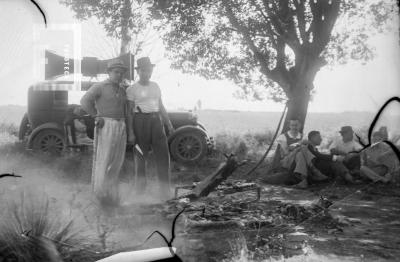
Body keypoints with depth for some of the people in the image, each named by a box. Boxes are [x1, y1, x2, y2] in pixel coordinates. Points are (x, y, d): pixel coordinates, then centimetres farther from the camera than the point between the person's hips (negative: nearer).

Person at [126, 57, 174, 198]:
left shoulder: (155, 86, 14)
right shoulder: (132, 89, -2)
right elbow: (129, 112, -5)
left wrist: (169, 123, 17)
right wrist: (131, 132, -11)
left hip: (156, 120, 5)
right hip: (140, 121, -4)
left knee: (163, 154, -2)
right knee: (141, 155, 2)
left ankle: (165, 189, 3)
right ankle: (139, 187, 15)